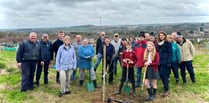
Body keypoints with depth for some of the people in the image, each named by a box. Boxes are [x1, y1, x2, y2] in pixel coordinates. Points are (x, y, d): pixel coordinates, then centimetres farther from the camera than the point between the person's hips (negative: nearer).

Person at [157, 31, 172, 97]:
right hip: (159, 62, 6)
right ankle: (166, 87, 21)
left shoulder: (168, 43, -4)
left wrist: (169, 62, -15)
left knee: (164, 75, -8)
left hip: (165, 62, -6)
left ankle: (166, 90, -1)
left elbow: (170, 53, -8)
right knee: (161, 75, 7)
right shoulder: (158, 44, 13)